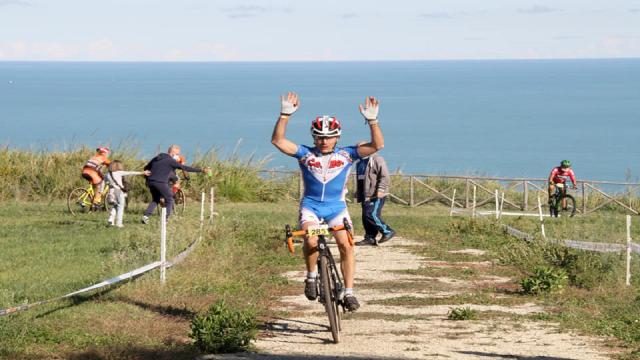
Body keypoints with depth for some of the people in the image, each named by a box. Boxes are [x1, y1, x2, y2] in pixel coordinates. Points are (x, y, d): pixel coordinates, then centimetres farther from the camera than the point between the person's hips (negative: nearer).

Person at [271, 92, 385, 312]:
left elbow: (377, 145, -11)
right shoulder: (305, 154, -2)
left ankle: (349, 292, -8)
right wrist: (285, 115, -25)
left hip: (336, 207, 1)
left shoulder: (346, 155, -1)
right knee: (311, 241, -28)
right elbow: (277, 141, -14)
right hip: (310, 206, -1)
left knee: (346, 245, -18)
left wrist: (372, 121, -25)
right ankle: (311, 276, -1)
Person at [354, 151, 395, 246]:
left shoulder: (377, 159, -8)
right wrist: (358, 192, 27)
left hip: (376, 195, -9)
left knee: (371, 215, -17)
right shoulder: (360, 162, 20)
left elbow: (385, 176, -15)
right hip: (365, 195, 9)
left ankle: (387, 231, -6)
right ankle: (370, 238, 10)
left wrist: (380, 190, -23)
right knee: (365, 217, 5)